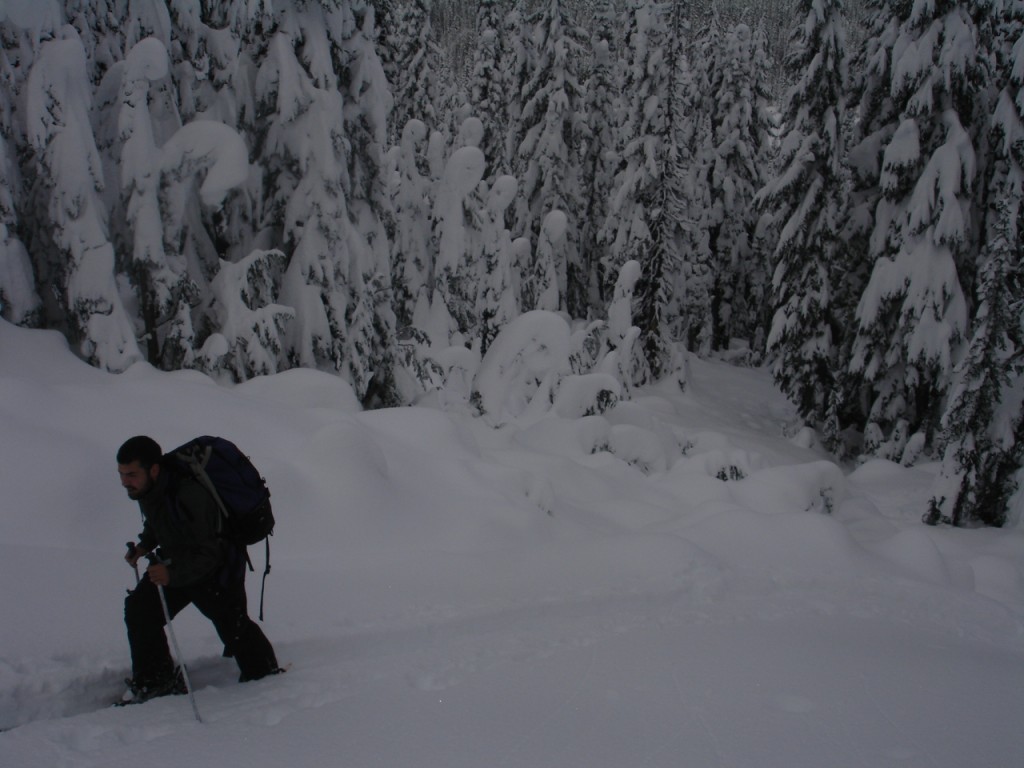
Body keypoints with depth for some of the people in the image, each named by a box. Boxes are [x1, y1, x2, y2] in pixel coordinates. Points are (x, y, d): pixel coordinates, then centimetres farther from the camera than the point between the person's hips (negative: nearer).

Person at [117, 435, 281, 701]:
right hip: (175, 560, 8)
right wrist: (145, 544, -3)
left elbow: (207, 555, -34)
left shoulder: (189, 497, -39)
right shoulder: (148, 488, -13)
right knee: (139, 609, 2)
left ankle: (264, 674, 30)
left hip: (217, 568, -7)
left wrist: (172, 574, -44)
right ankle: (155, 682, 14)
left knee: (232, 626, 4)